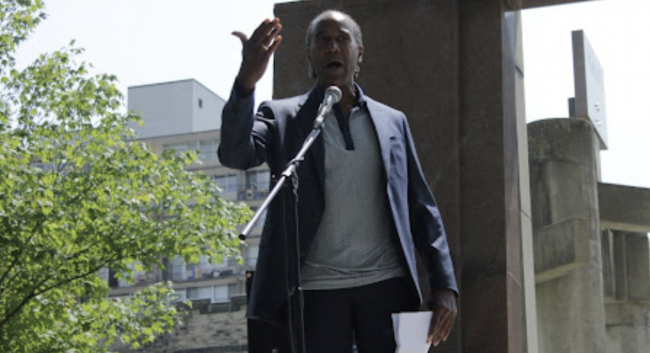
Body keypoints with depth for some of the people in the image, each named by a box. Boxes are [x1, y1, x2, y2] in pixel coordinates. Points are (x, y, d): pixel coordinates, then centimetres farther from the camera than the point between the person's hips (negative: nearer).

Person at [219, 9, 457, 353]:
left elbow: (421, 208, 15)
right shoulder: (281, 117, 9)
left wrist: (444, 286, 4)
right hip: (316, 290, -2)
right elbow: (235, 154, -11)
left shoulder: (392, 121, 16)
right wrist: (247, 80, -27)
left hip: (387, 285, 2)